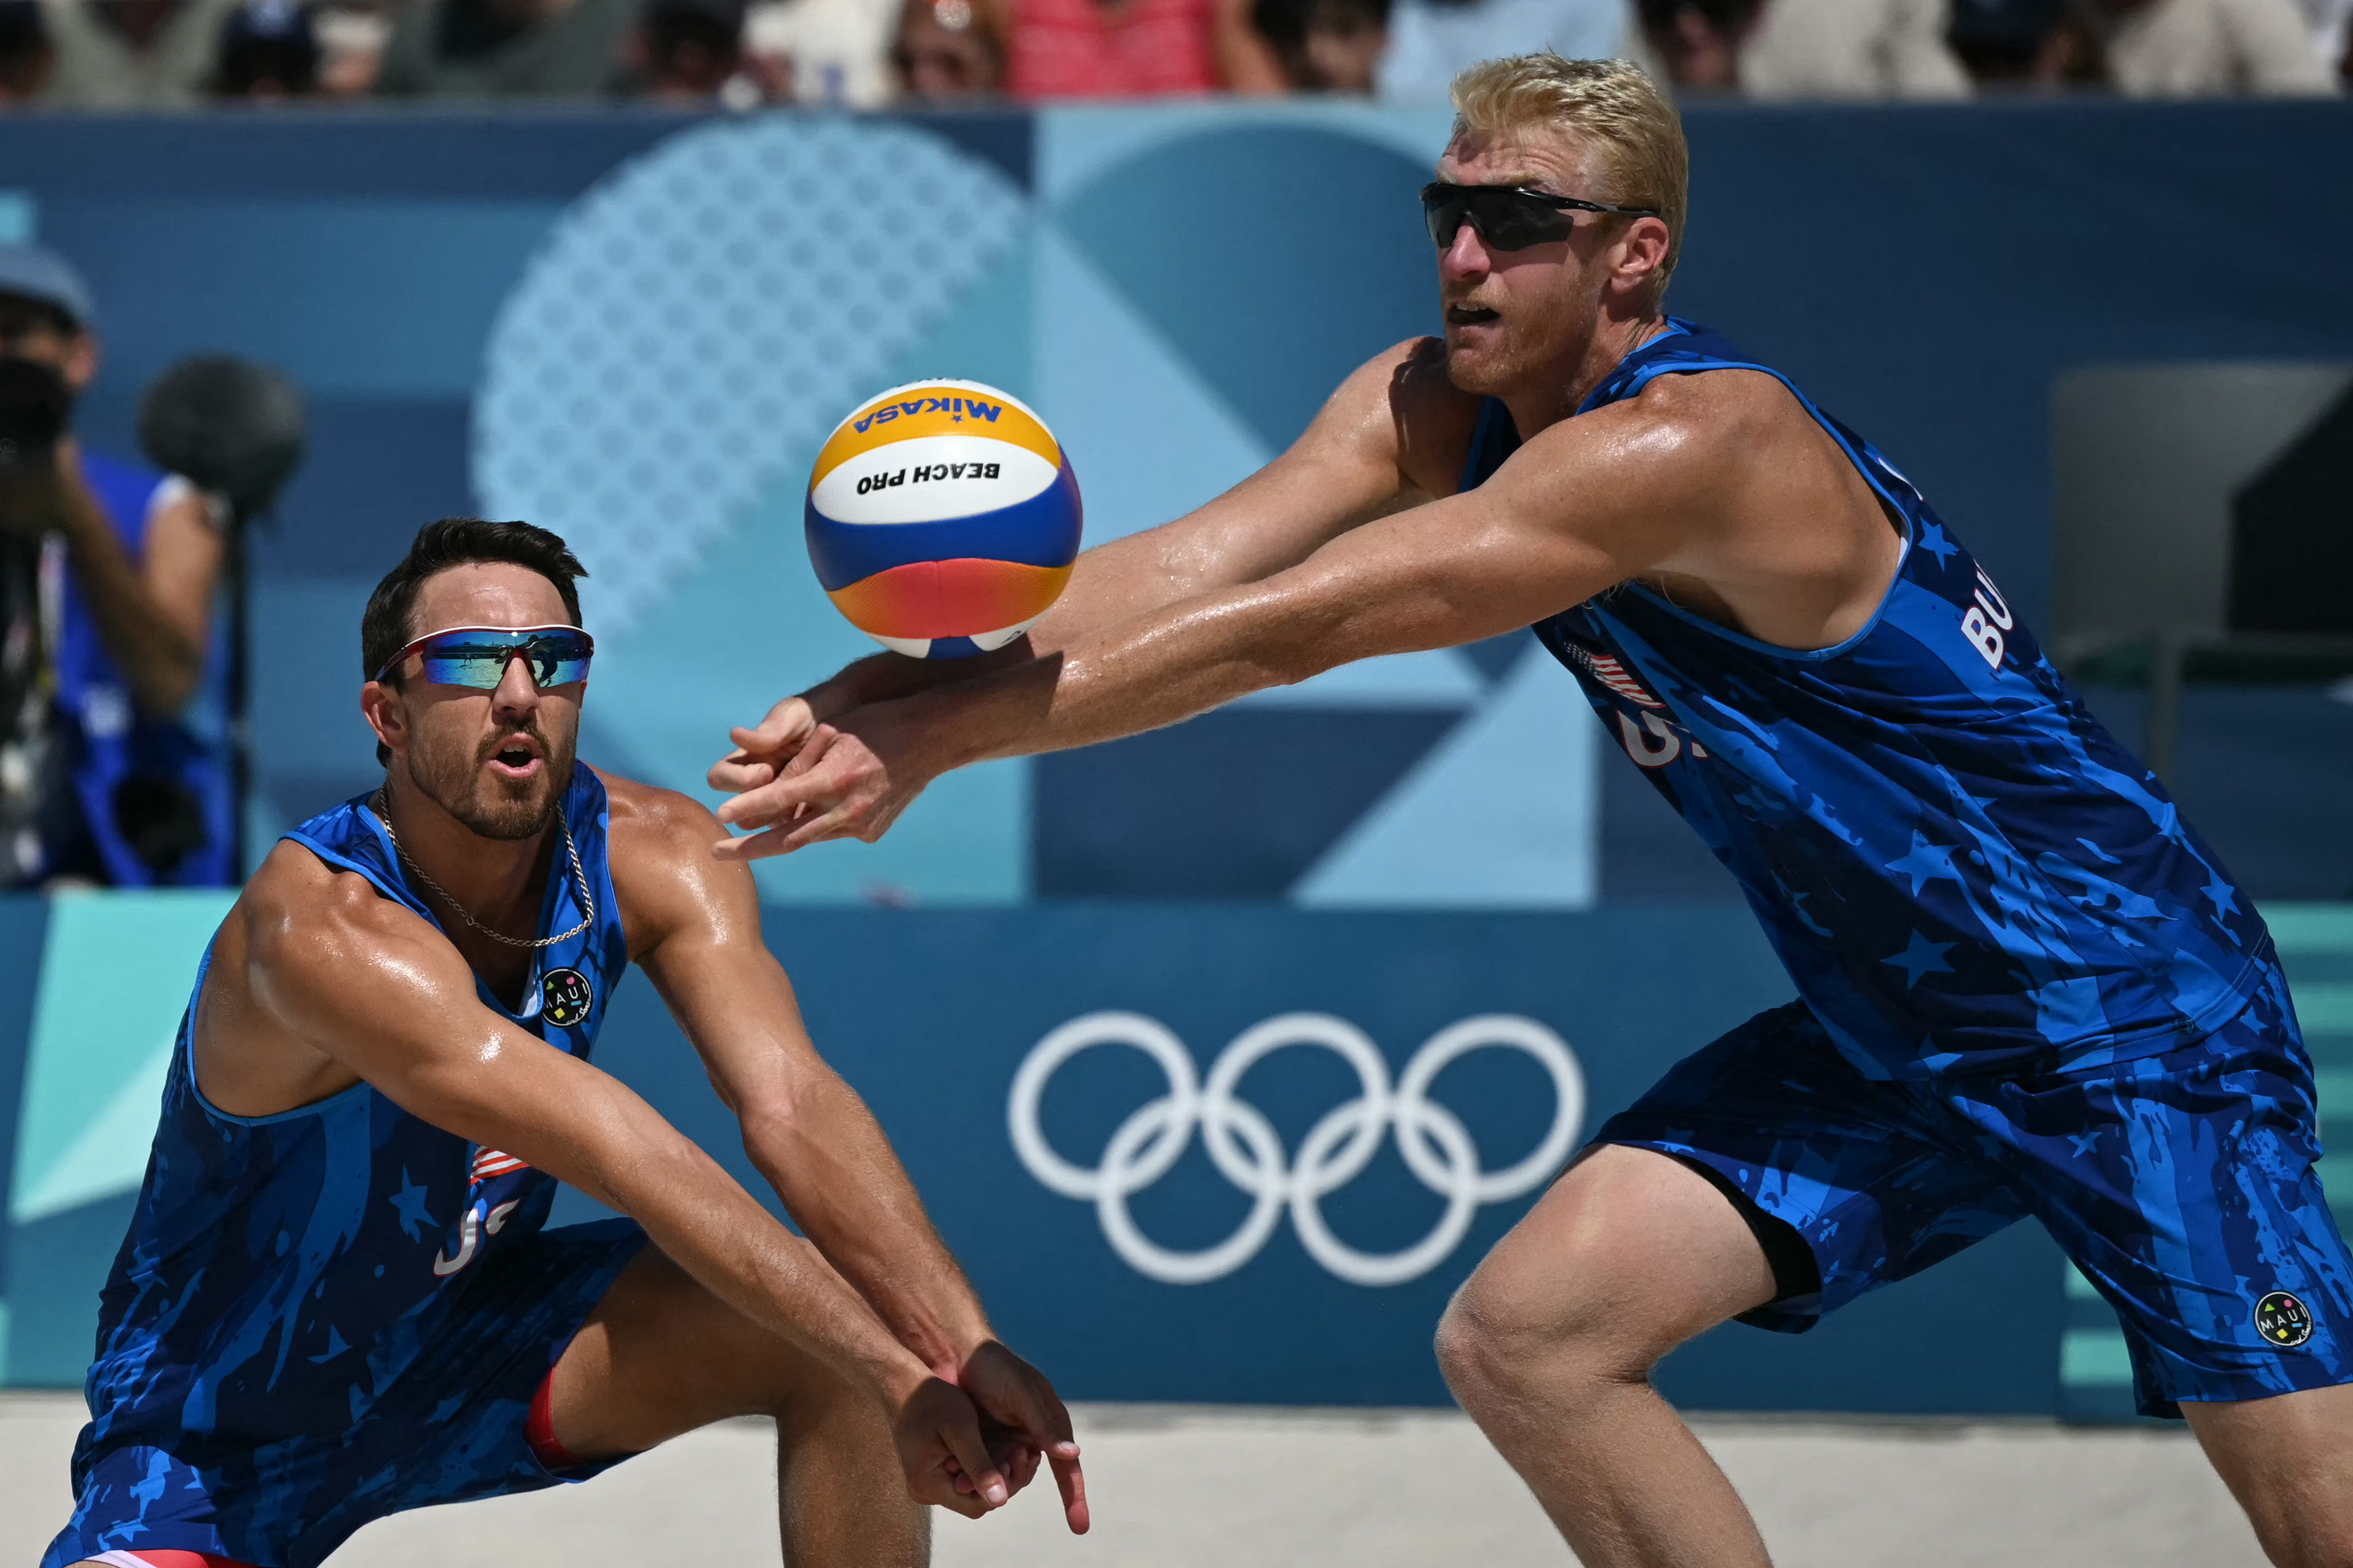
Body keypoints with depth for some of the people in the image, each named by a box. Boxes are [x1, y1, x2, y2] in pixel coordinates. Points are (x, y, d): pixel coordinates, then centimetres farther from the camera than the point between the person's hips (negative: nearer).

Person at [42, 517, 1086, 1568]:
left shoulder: (651, 856, -11)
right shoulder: (323, 925, -31)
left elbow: (791, 1104, -22)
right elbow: (620, 1156, -38)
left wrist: (964, 1351, -37)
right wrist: (895, 1374, -43)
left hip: (469, 1342, 6)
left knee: (864, 1321, -12)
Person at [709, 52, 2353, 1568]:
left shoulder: (1692, 444, -27)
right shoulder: (1432, 409, -1)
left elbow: (1284, 630, -30)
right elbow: (1182, 568, -15)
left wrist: (938, 736, -30)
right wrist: (895, 701, -31)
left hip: (2127, 1014, -8)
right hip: (1881, 1034, 8)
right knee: (1523, 1340, -5)